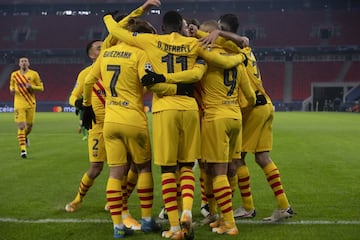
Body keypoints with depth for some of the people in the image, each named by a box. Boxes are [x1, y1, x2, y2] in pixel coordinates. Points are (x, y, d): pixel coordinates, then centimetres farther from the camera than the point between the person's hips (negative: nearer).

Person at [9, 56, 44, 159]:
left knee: (29, 125, 9)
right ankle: (23, 150, -8)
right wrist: (12, 89, -3)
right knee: (21, 126, -10)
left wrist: (31, 87, -15)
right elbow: (11, 85, 21)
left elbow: (41, 88, 3)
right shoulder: (14, 75, 6)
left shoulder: (34, 74, 1)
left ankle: (25, 137, 45)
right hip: (19, 104, -1)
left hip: (31, 104, 1)